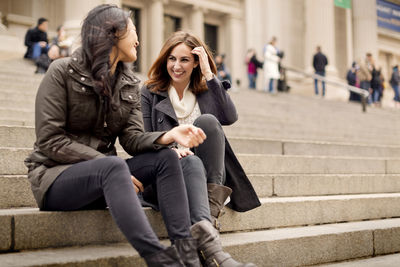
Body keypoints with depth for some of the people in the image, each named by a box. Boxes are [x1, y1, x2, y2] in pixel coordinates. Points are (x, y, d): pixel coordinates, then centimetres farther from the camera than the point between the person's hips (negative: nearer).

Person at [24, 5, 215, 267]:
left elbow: (132, 138, -1)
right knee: (113, 166, -35)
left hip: (103, 175, 6)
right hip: (55, 176, -6)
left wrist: (168, 136, -23)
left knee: (166, 157, -16)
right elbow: (50, 140, -14)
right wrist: (113, 168, -22)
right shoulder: (63, 72, -7)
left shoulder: (130, 84, 11)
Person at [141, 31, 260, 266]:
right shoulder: (150, 92, 11)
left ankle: (213, 201, -34)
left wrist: (209, 74, -7)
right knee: (190, 163, -37)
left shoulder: (208, 89, 16)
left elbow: (230, 117, -6)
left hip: (210, 173, 2)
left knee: (207, 121, -25)